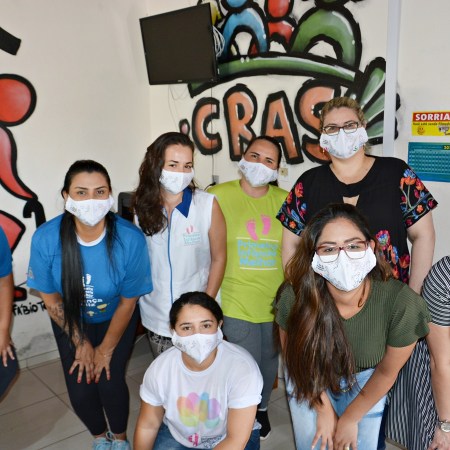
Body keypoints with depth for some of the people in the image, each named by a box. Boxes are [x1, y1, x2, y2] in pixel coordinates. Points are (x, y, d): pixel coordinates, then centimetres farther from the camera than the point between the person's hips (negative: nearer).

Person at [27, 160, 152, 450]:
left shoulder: (130, 238, -31)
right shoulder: (46, 238, -27)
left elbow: (128, 301, -16)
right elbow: (51, 298, -11)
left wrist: (106, 349, -7)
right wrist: (81, 343, -6)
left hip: (117, 318, -1)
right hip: (71, 321, 1)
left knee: (109, 382, -9)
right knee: (79, 390, -2)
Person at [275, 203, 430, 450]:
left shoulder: (401, 303, -34)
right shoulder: (294, 298, -33)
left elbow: (387, 371, -14)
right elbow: (295, 357, -10)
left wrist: (350, 418, -3)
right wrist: (324, 410, -2)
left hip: (365, 382, 0)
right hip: (310, 382, 0)